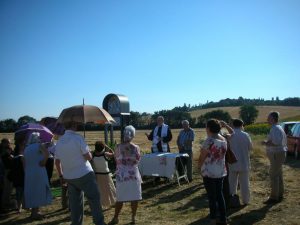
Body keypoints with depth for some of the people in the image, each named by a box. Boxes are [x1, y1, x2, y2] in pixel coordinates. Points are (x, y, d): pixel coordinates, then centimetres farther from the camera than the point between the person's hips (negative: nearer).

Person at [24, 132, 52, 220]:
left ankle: (34, 211, 23)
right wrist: (44, 162, -12)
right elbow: (46, 153, -26)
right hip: (38, 172, -6)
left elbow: (25, 163, 16)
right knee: (38, 191, 0)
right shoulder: (39, 146, -5)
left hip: (29, 173, 7)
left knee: (31, 191, 14)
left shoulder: (26, 149, 14)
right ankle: (35, 213, 3)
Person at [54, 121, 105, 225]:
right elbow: (89, 157, -14)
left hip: (69, 177, 6)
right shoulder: (78, 138, -15)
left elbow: (57, 161, 10)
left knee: (75, 202, 14)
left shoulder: (59, 141, 3)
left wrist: (61, 176, 20)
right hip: (84, 175, -6)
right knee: (94, 199, 5)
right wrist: (89, 151, 6)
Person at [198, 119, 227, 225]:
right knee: (220, 195, 16)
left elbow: (202, 157, -11)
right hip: (221, 172, 7)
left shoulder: (209, 141, -19)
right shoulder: (223, 140, 3)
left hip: (209, 173, -7)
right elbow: (222, 154, 7)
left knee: (212, 197, 5)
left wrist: (199, 165, 7)